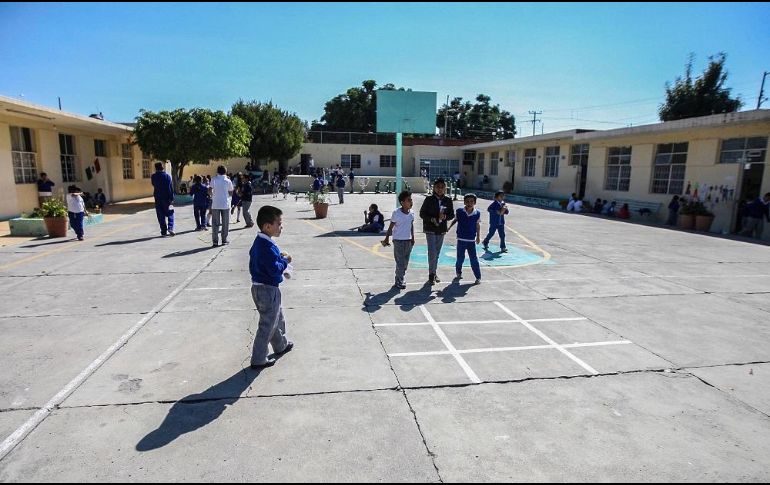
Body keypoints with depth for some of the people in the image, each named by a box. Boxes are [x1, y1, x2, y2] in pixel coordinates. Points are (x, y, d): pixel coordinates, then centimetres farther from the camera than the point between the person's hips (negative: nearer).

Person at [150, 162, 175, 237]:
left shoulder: (153, 177, -1)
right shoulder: (167, 176, -6)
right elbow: (171, 188, -8)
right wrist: (172, 198, -4)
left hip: (158, 199, 1)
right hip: (167, 198, -1)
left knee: (161, 216, 7)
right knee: (170, 214, 10)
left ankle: (164, 232, 7)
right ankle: (170, 228, -10)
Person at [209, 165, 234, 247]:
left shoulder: (214, 179, -2)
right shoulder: (228, 181, -1)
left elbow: (210, 191, -9)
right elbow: (231, 193, 4)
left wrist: (212, 196, 11)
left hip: (215, 205, 0)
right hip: (225, 205, 0)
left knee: (216, 224, 5)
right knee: (225, 223, 9)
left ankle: (215, 241, 1)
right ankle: (224, 240, 11)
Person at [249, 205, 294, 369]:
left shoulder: (258, 242, 6)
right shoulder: (268, 247, -26)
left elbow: (253, 265, 14)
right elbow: (275, 270, -30)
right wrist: (285, 260, -12)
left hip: (258, 287, 10)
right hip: (268, 290, -10)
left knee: (278, 317, 26)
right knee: (267, 325, 3)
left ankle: (281, 345, 44)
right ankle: (258, 359, 14)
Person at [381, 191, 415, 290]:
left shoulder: (411, 213, 3)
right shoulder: (396, 213, -12)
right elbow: (391, 227, -6)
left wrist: (413, 238, 15)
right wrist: (387, 238, -6)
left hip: (408, 240, 6)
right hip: (398, 240, -5)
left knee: (405, 262, 10)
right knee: (400, 262, -3)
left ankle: (400, 280, 23)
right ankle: (399, 282, 8)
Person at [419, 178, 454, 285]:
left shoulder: (448, 200, 2)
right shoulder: (429, 199, -6)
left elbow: (452, 215, 6)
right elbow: (422, 213, -4)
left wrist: (445, 216, -15)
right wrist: (431, 219, -20)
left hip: (441, 230, 4)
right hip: (430, 229, -4)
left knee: (437, 253, 13)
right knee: (432, 252, -10)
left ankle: (434, 274, 25)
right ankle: (431, 274, 1)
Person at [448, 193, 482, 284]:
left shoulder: (477, 213, -5)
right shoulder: (459, 211, -7)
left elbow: (478, 225, 6)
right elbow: (455, 220, 10)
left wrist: (478, 237, 6)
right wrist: (449, 227, 4)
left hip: (472, 240, 0)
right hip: (461, 239, 0)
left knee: (474, 259, 1)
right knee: (460, 258, 10)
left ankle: (478, 277, 10)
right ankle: (458, 272, 34)